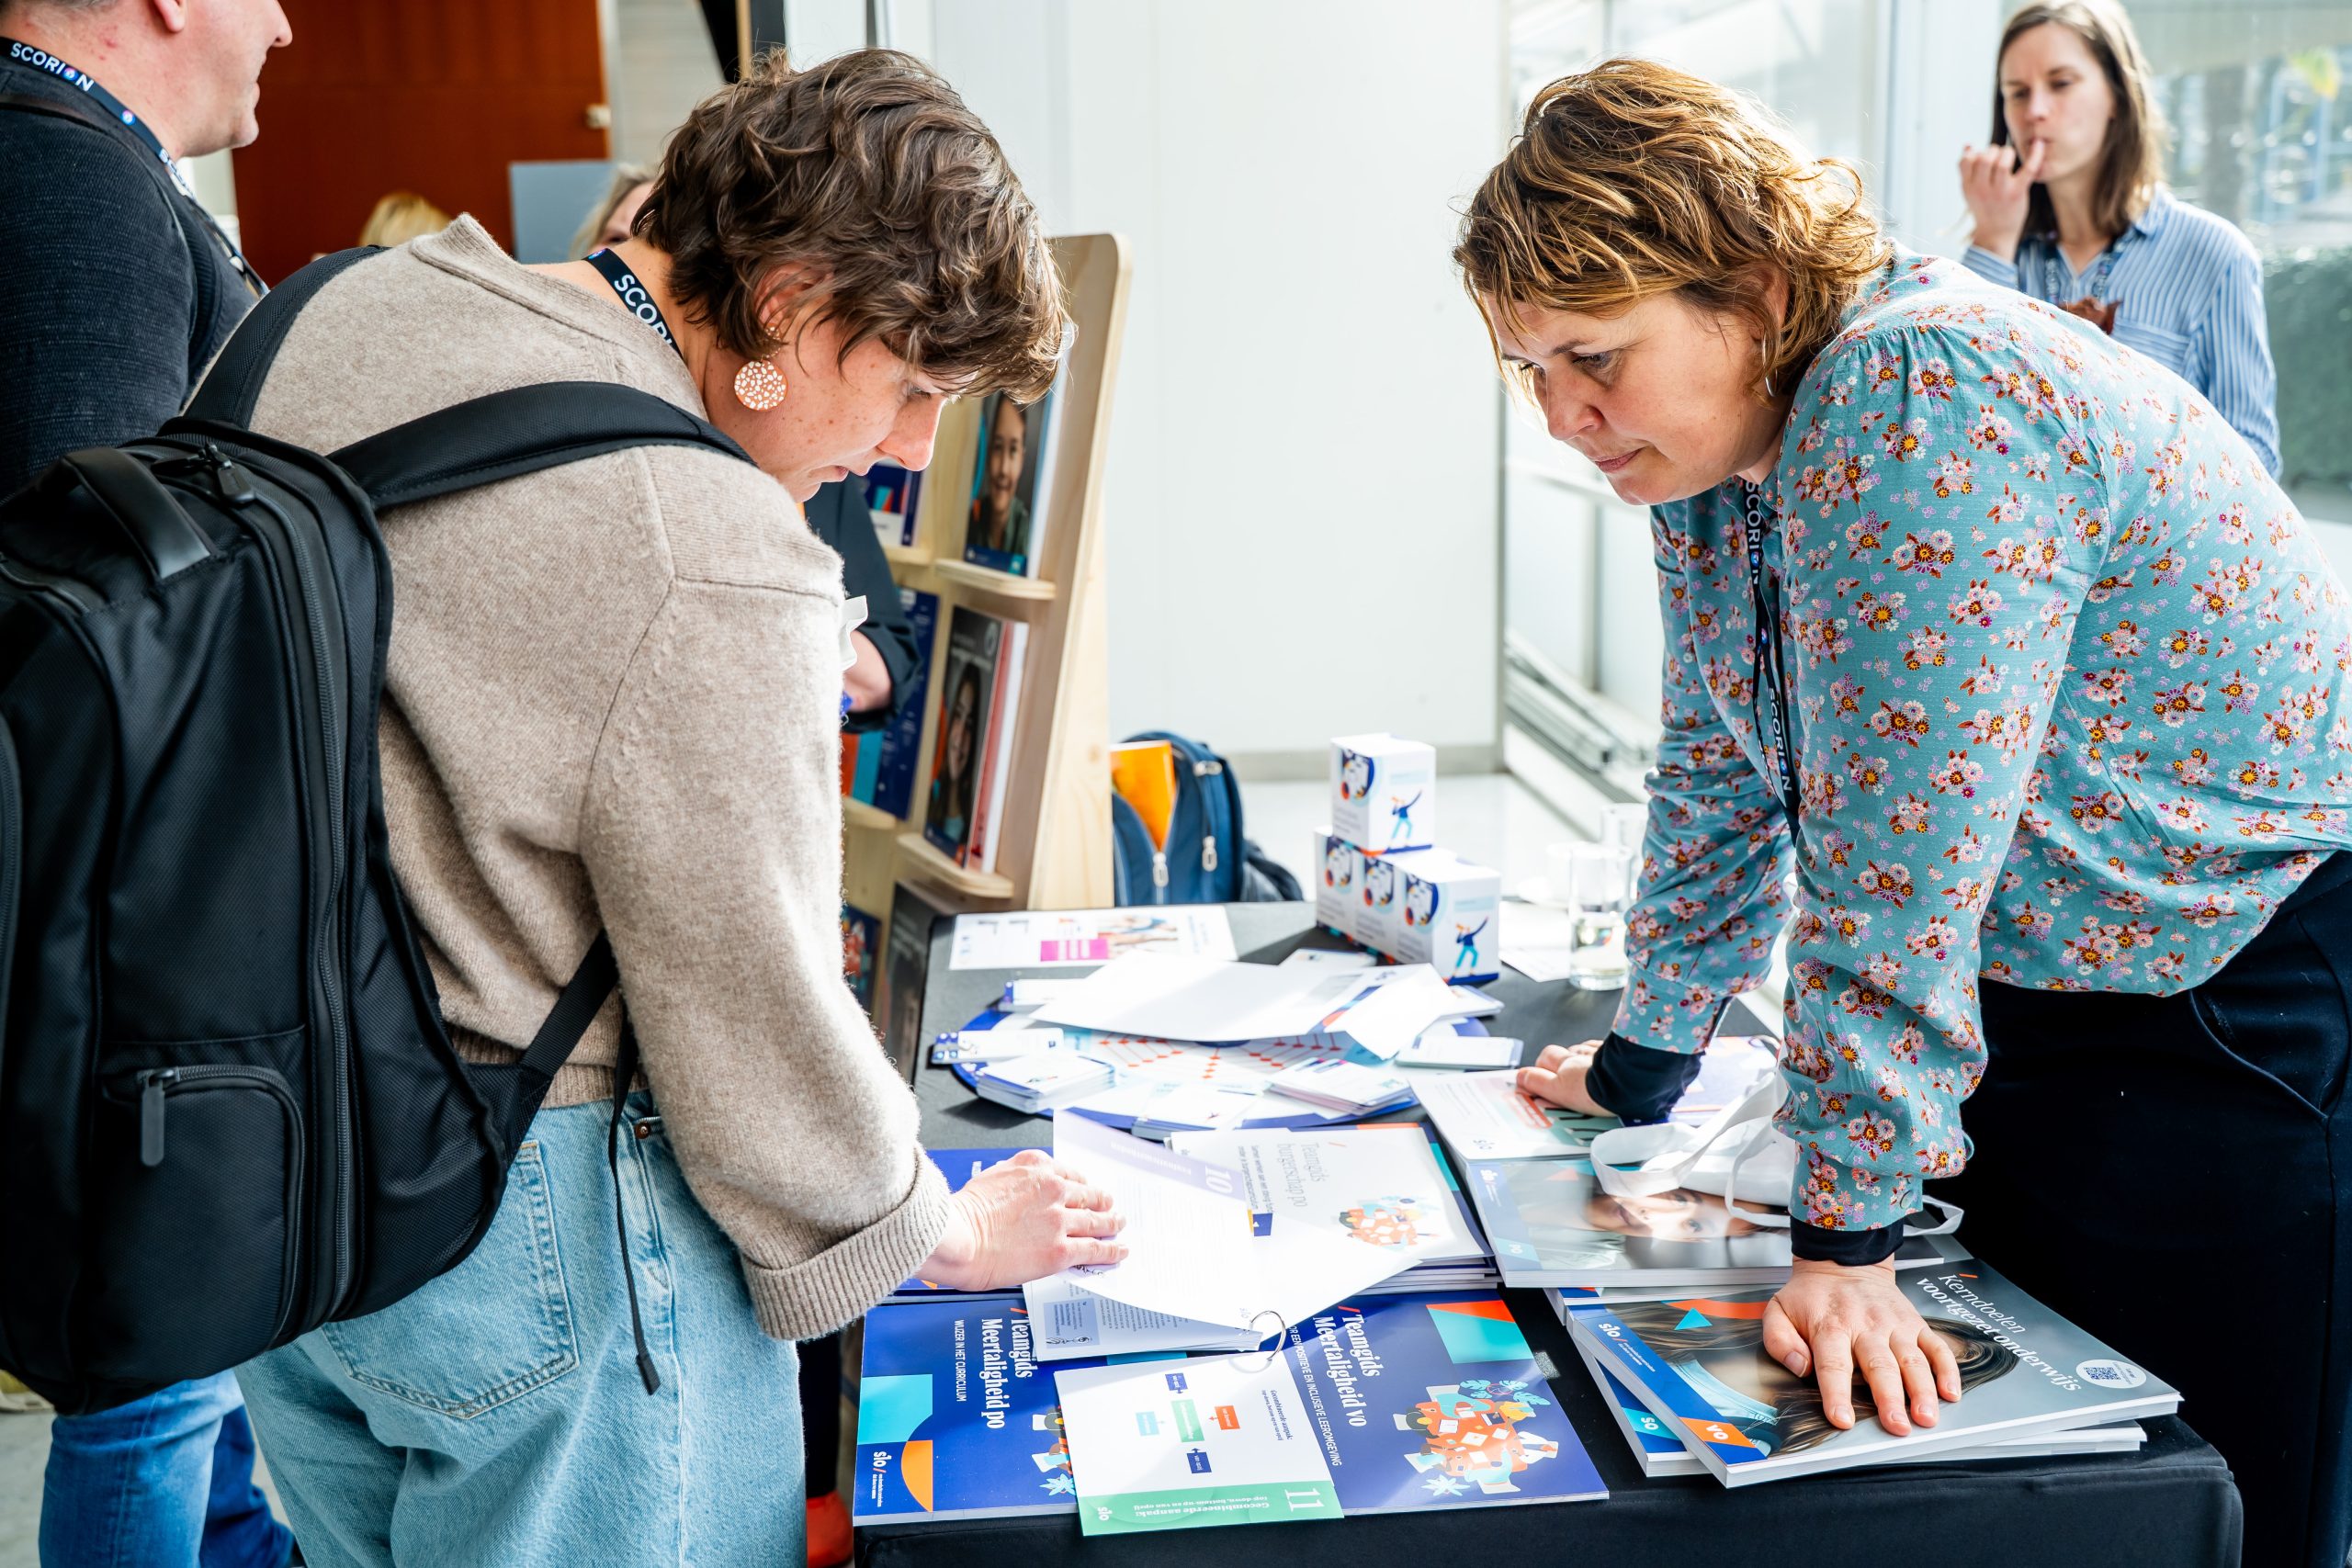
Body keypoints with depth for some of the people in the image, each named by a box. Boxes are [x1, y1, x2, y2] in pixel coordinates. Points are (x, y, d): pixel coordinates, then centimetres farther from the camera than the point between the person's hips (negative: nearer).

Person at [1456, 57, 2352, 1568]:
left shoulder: (1921, 397, -27)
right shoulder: (1712, 440, 1)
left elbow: (1896, 853, -30)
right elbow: (1721, 773, 11)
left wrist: (1846, 1233, -26)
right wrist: (1644, 1065, 15)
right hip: (2041, 990, 8)